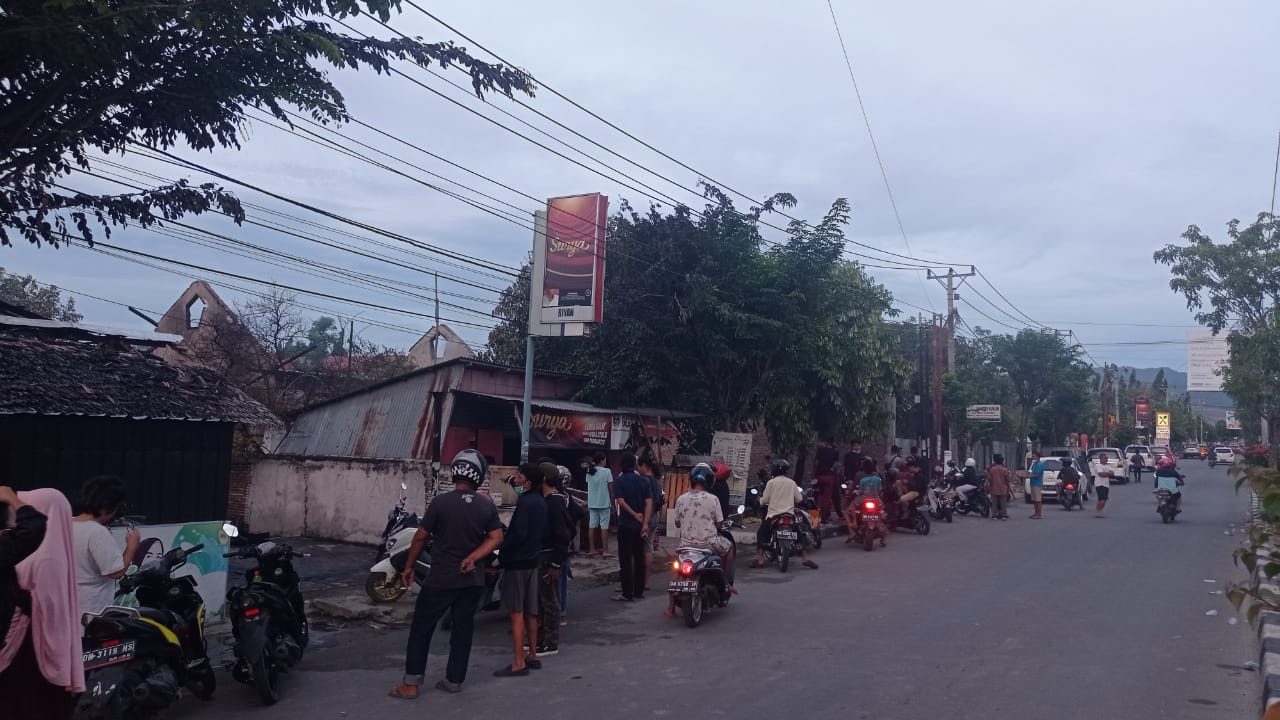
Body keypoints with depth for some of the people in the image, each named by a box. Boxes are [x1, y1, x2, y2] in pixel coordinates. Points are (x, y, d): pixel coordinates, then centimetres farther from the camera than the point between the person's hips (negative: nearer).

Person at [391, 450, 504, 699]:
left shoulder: (441, 503, -11)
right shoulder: (488, 506, -1)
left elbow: (420, 537, -5)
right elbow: (497, 538, -2)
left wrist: (408, 566, 5)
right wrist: (472, 557, -8)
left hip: (441, 579, -3)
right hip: (473, 580, 3)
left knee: (421, 629, 6)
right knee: (463, 630, 12)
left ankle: (411, 684, 6)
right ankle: (454, 680, 17)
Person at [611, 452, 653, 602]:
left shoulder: (620, 481, -8)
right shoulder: (644, 481, 5)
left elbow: (621, 501, -19)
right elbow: (649, 503, -3)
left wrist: (635, 515, -10)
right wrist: (645, 523, -8)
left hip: (626, 524, -5)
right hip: (640, 526, 5)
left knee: (626, 560, -1)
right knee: (639, 558, 11)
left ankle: (627, 593, -1)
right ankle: (639, 591, 15)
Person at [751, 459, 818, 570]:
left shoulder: (771, 482, -5)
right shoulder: (791, 482, 4)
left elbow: (764, 500, -4)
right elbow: (799, 498, 8)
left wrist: (761, 501, 19)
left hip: (773, 515, -3)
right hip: (789, 514, 3)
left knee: (761, 534, 11)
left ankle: (759, 559, 0)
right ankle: (805, 558, 8)